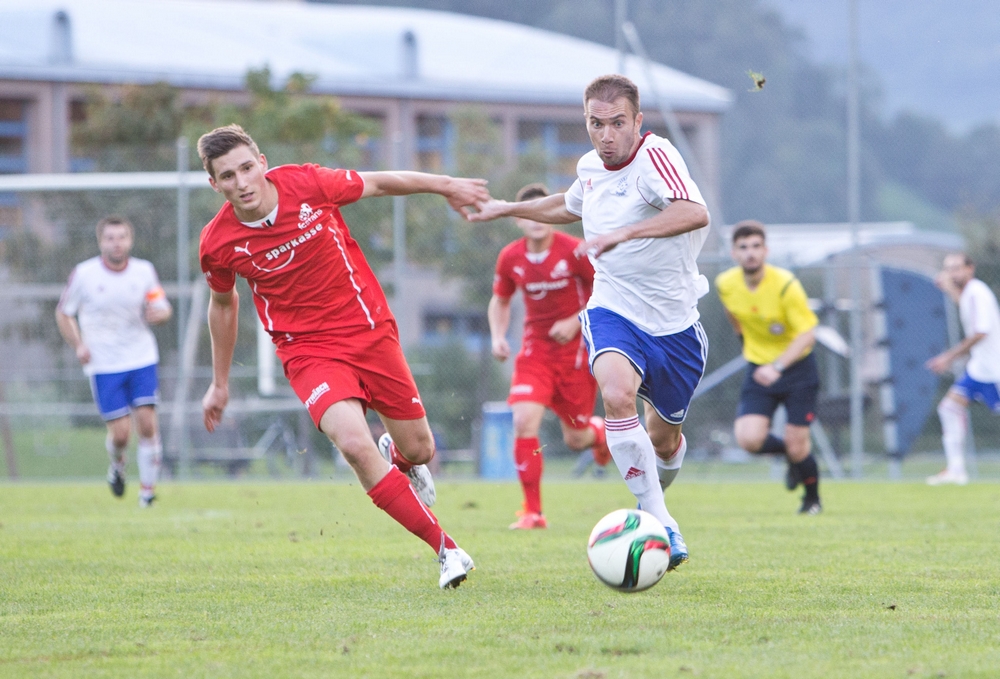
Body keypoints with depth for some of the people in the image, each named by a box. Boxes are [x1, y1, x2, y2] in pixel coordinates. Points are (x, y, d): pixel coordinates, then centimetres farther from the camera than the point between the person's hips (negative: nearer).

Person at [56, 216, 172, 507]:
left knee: (147, 424, -9)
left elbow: (163, 308, 10)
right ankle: (117, 464, 27)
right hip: (104, 365, -2)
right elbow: (63, 313, 5)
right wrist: (78, 345, -10)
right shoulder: (83, 274, -5)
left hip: (142, 360, 2)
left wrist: (159, 313, -15)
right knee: (120, 433, -8)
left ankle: (148, 490, 3)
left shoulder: (144, 271, 1)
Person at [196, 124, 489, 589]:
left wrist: (446, 185, 14)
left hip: (371, 331, 2)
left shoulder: (307, 184, -14)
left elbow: (379, 184, 5)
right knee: (353, 443, -27)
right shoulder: (218, 244, -11)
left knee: (419, 449, 8)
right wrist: (220, 383, 18)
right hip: (309, 351, -2)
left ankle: (397, 455, 50)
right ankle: (445, 549, -15)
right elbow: (223, 304, 9)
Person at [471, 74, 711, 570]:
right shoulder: (591, 167, 2)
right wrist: (509, 209, 31)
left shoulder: (654, 157, -19)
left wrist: (624, 233, -45)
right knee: (617, 394, -30)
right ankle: (660, 524, -25)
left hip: (673, 324, -2)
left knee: (664, 442, 13)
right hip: (613, 311, 2)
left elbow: (695, 213, -39)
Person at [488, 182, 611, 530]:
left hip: (576, 348, -2)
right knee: (524, 420, -19)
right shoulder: (510, 258, -3)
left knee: (576, 439, 4)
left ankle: (598, 430, 45)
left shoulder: (574, 251, -14)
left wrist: (575, 322, -16)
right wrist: (498, 336, -3)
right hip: (535, 348, 2)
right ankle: (533, 511, -11)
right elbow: (500, 300, 15)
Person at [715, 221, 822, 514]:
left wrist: (778, 366, -38)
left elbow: (807, 334, -25)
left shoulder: (785, 285, -23)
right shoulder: (725, 284, -9)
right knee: (749, 438, -17)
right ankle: (789, 453, 17)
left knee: (797, 444, -5)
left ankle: (812, 498, 25)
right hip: (758, 368, 3)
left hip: (796, 367, -3)